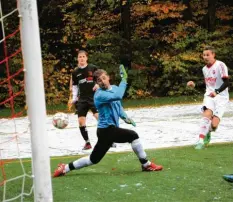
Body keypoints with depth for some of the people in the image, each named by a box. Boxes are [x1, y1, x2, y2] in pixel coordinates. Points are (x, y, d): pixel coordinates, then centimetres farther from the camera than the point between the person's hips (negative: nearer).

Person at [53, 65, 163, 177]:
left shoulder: (114, 88, 10)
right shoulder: (99, 95, -17)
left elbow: (118, 104, 27)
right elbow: (118, 96, -34)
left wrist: (124, 116, 11)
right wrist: (124, 80, -26)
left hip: (111, 129, 9)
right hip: (106, 130, -9)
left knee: (94, 159, 12)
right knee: (133, 136, -19)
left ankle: (65, 168, 22)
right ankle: (146, 165, -8)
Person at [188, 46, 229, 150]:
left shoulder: (220, 65, -11)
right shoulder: (204, 69, 13)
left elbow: (226, 83, -17)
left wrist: (216, 92, -31)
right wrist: (194, 84, 12)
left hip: (221, 97, -5)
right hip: (209, 95, 5)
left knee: (214, 124, -15)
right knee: (207, 113, -26)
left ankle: (208, 133, 20)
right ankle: (201, 141, -26)